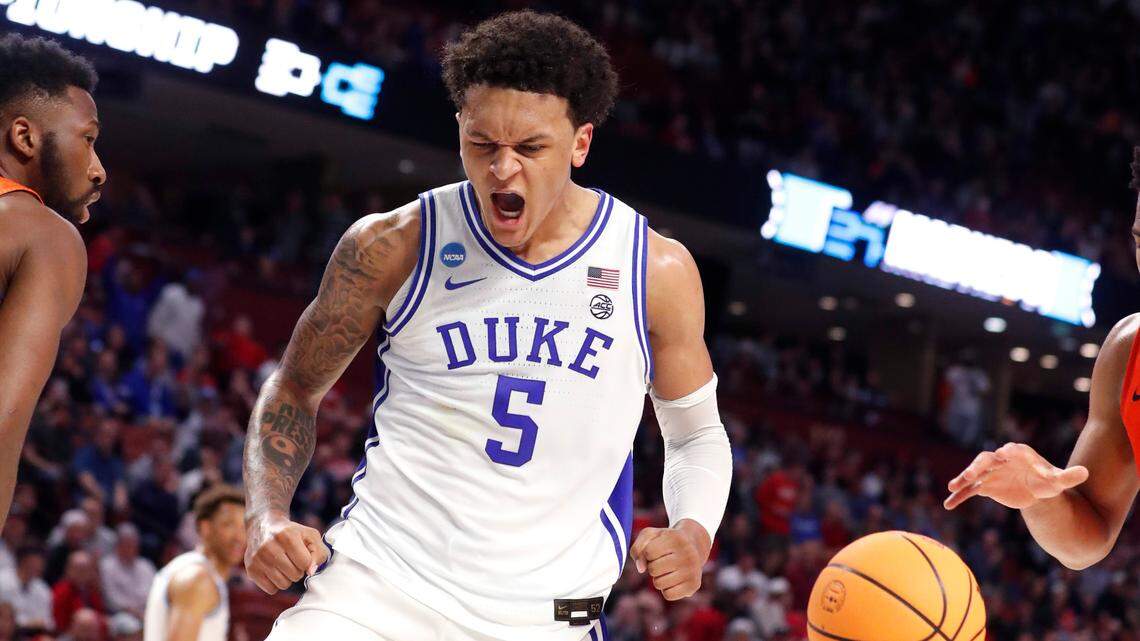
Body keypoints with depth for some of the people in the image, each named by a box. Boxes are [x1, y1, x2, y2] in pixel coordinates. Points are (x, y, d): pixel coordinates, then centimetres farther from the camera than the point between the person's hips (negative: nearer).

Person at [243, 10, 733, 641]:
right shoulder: (391, 249, -1)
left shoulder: (657, 271, 1)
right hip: (376, 585, -1)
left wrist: (693, 533, -6)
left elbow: (697, 434, 15)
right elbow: (294, 390, 12)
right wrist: (268, 517, -5)